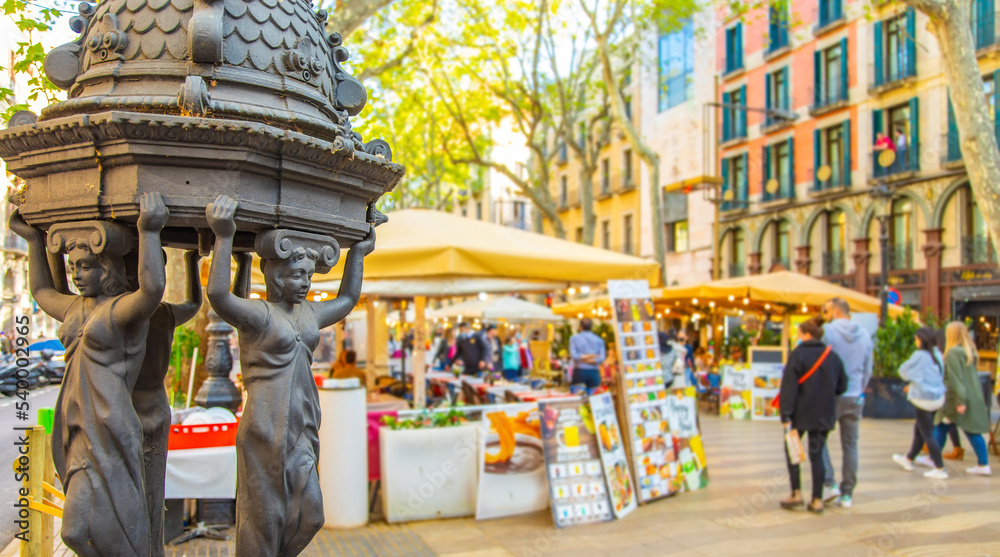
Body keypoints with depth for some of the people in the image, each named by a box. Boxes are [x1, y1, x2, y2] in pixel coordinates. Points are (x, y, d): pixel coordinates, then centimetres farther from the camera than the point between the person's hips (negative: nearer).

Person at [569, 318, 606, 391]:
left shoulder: (574, 338, 7)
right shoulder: (599, 340, 12)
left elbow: (573, 355, -10)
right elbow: (602, 357, -3)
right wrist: (592, 360, -9)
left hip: (580, 371, -2)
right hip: (594, 372, 2)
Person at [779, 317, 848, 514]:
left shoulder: (798, 354, -11)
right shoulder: (832, 356, 3)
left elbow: (789, 387, -15)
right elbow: (842, 386, 9)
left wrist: (786, 415, -14)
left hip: (801, 413, -4)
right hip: (824, 415, 4)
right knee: (816, 455, 10)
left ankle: (796, 493, 8)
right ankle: (817, 500, 10)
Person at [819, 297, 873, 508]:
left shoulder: (827, 331, -10)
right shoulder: (865, 335, 5)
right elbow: (868, 370, 10)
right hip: (855, 398, 4)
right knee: (850, 444, 10)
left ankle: (830, 483, -2)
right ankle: (847, 493, 14)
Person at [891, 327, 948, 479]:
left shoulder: (920, 355, -17)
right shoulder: (937, 355, 6)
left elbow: (903, 371, -7)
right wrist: (913, 384, 20)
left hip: (925, 399, -9)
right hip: (938, 397, 9)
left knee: (927, 434, -1)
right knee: (919, 428, 21)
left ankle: (940, 469, 0)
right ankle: (908, 459, 35)